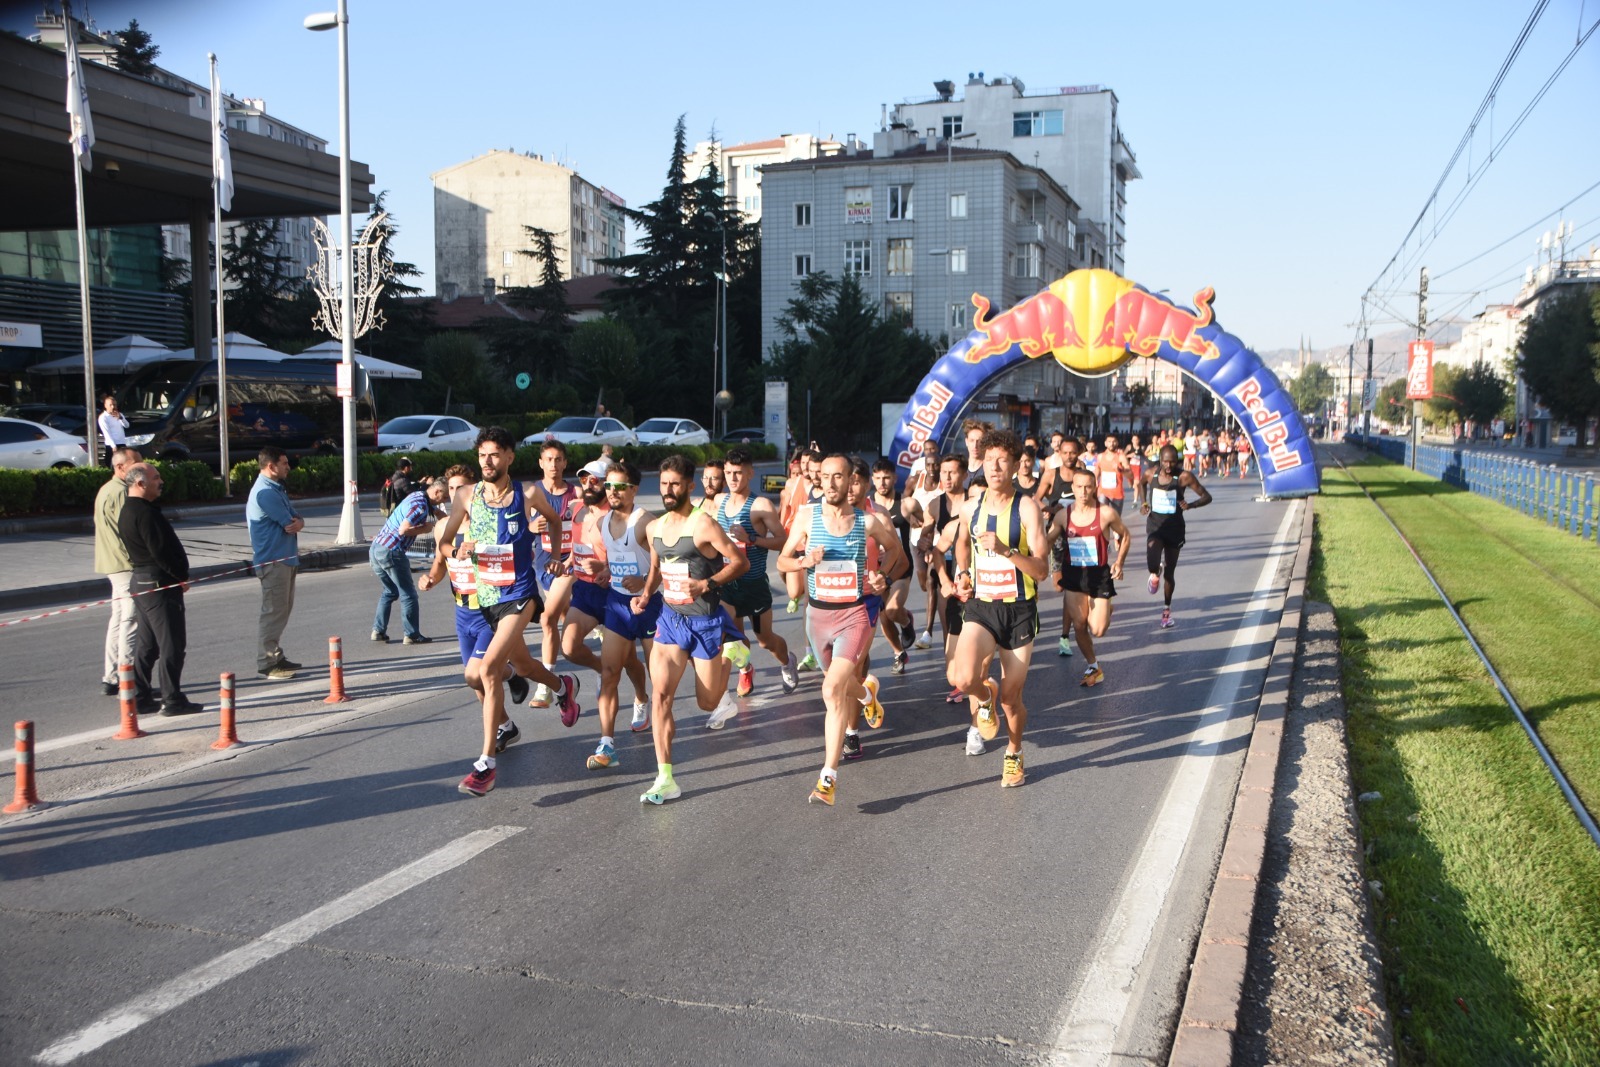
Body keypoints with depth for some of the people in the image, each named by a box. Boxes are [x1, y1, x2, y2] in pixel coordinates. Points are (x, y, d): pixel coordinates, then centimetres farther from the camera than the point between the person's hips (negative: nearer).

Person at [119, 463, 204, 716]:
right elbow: (161, 552, -22)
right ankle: (173, 700, -2)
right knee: (172, 643, -5)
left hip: (141, 581, 10)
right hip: (160, 583, -10)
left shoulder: (127, 512, 15)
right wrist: (182, 577, -10)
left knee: (146, 644, 15)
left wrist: (178, 576, 13)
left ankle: (140, 697, 20)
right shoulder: (145, 513, -18)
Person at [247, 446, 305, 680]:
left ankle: (276, 656, 23)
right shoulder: (266, 492, -17)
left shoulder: (277, 489, 16)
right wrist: (294, 522, 5)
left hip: (285, 559, 10)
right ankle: (267, 663, -3)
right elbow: (289, 523, -18)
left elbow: (294, 519, 11)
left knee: (283, 609, 15)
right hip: (273, 561, -10)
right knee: (274, 611, -7)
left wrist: (297, 522, -12)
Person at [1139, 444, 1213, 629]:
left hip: (1175, 527, -1)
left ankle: (1167, 609, 31)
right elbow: (1142, 483, 21)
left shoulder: (1184, 477, -12)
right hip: (1155, 525, 1)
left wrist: (1191, 505, -28)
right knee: (1153, 563, -24)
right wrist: (1143, 502, 5)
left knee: (1169, 572, 10)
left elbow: (1206, 497, -9)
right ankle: (1155, 573, 15)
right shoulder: (1152, 473, -3)